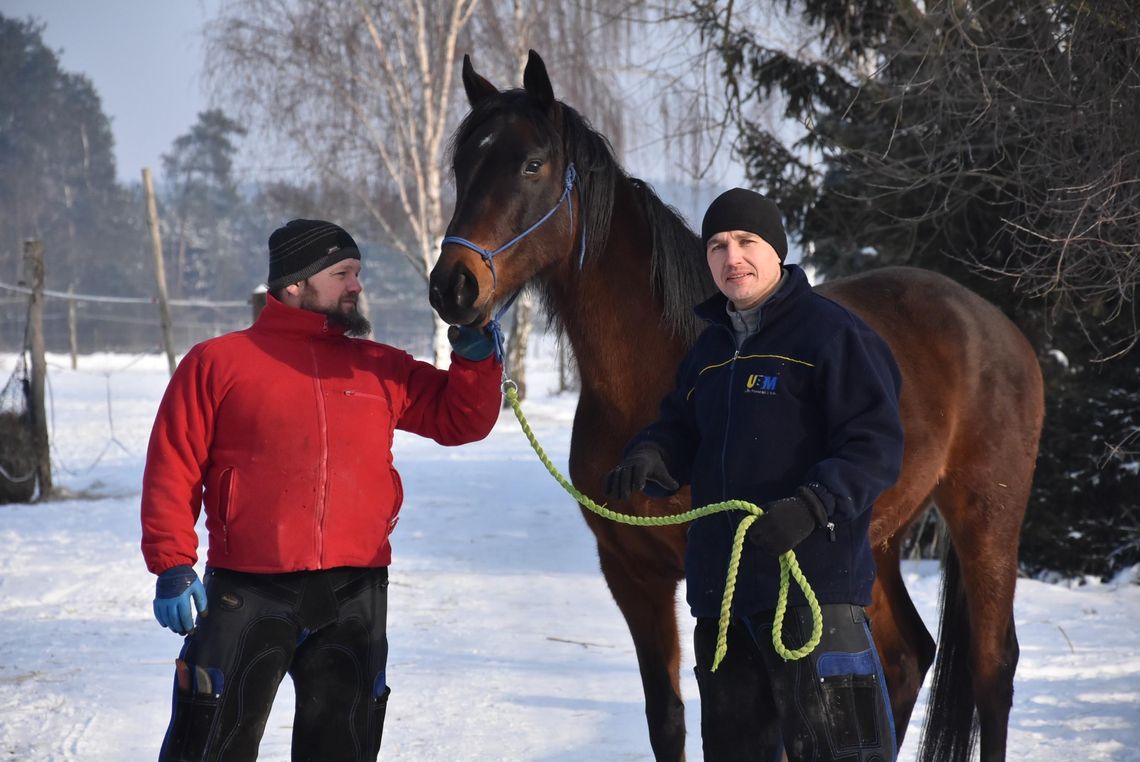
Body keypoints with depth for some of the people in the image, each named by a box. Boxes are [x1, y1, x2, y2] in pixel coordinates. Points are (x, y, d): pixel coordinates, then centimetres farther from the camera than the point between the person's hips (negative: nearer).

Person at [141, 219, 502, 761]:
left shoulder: (381, 369, 12)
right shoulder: (217, 363, 1)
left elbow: (461, 420, 15)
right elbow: (172, 469, -2)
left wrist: (475, 356, -3)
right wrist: (172, 564, -10)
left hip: (355, 597, 4)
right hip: (247, 594, -4)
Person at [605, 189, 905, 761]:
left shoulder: (831, 334, -8)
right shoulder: (710, 347, 17)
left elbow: (877, 445, -14)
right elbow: (680, 431, 20)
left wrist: (813, 504, -29)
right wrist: (649, 458, -4)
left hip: (812, 580, -8)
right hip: (719, 585, 8)